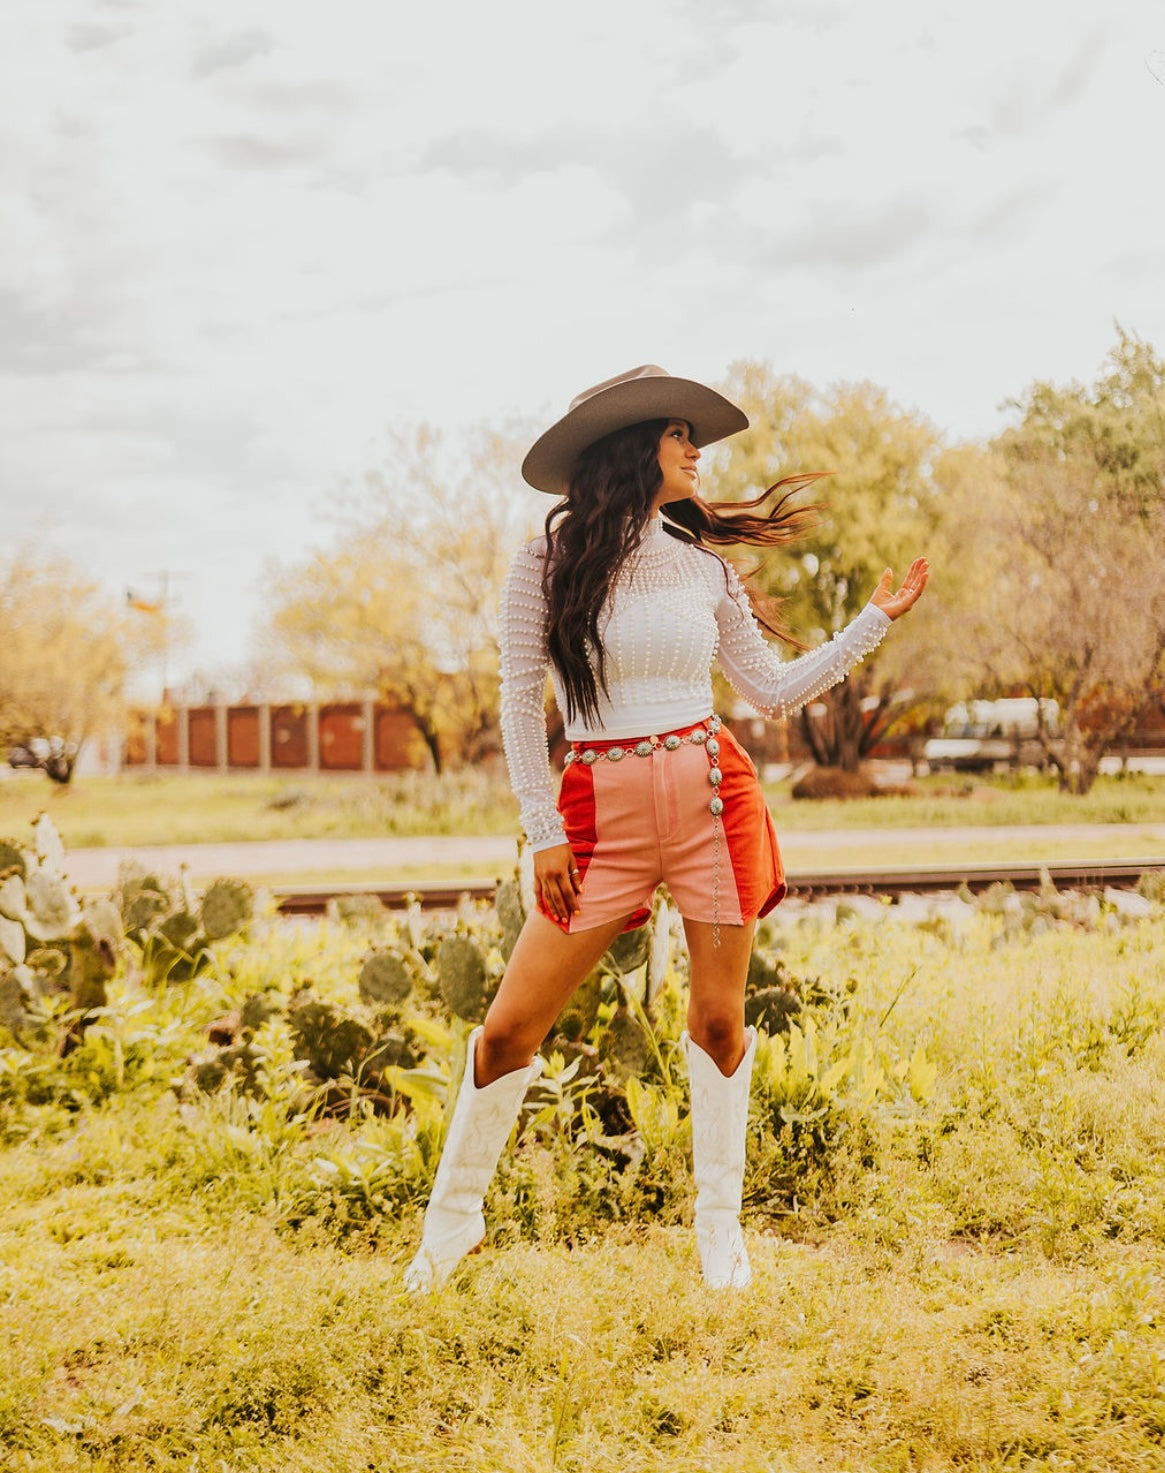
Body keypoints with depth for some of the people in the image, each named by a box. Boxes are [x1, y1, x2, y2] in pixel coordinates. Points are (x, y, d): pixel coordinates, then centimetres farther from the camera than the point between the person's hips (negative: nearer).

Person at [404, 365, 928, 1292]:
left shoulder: (704, 566, 8)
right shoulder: (549, 562, -1)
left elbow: (776, 690, 12)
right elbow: (521, 703, 0)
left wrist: (875, 622, 9)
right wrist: (544, 832, -4)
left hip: (712, 796, 3)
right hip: (602, 808, -2)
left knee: (720, 1018, 5)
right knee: (510, 1028, -2)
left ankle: (720, 1222, 24)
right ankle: (455, 1213, 19)